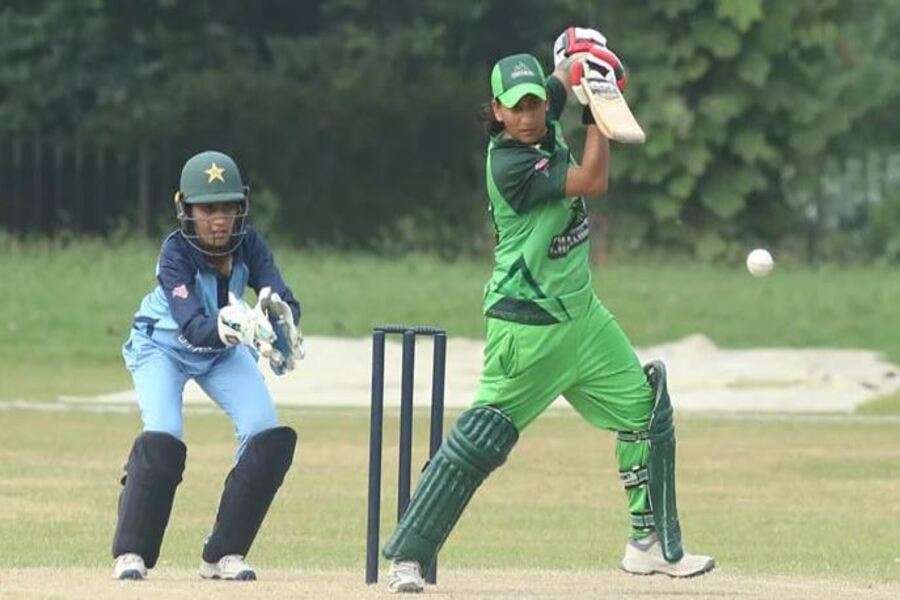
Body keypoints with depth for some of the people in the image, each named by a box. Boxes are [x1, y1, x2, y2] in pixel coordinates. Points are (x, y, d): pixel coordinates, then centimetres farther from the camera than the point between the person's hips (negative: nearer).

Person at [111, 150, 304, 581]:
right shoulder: (176, 253, -32)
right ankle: (130, 553, -11)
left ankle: (224, 553, -2)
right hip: (163, 347, -4)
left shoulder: (248, 246, -21)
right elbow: (192, 327, -42)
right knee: (162, 437, -26)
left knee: (269, 436, -13)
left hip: (223, 352, 4)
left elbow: (285, 299, -33)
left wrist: (279, 312, -57)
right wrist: (226, 327, -64)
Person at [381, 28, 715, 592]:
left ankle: (652, 544, 20)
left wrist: (578, 58, -4)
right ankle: (408, 556, -6)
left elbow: (563, 81, 20)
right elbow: (594, 181, -23)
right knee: (482, 439, -11)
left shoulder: (547, 127, 1)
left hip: (581, 314, 9)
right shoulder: (509, 163, -21)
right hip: (527, 328, -9)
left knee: (648, 413, 10)